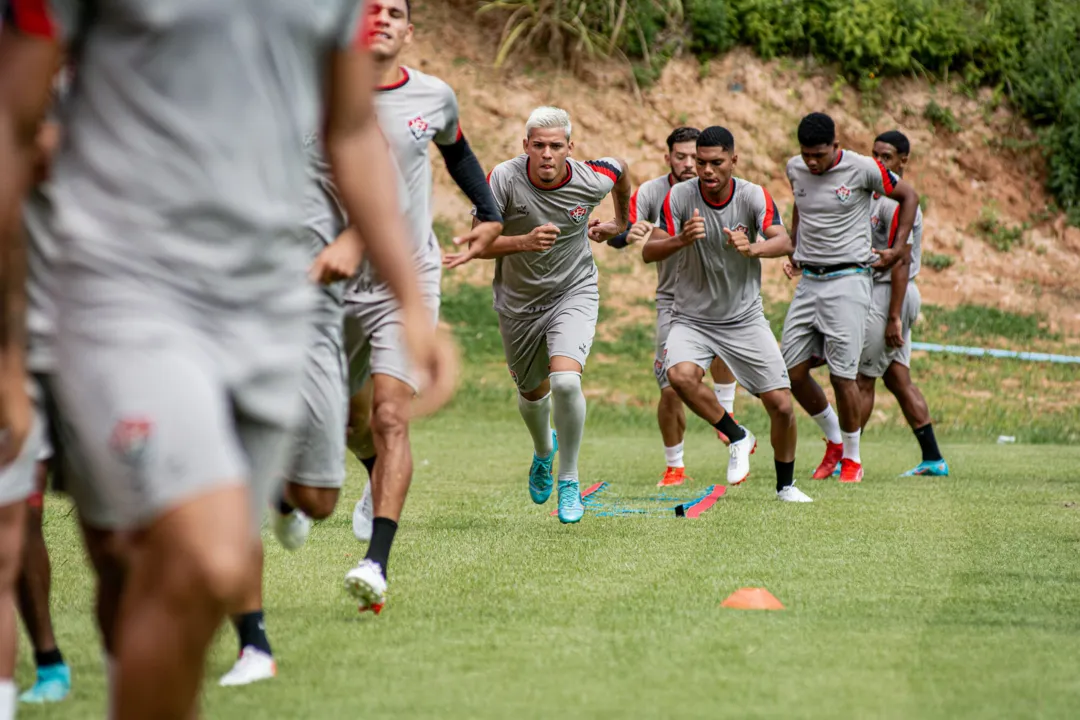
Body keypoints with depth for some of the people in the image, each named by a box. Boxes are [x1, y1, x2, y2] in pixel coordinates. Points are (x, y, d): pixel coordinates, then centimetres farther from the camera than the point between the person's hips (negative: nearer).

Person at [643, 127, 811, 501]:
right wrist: (681, 240, -36)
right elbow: (649, 252, -15)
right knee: (680, 374, -31)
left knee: (781, 404, -5)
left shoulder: (754, 196, -10)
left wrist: (753, 248, -46)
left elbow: (783, 241, -24)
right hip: (692, 317, 0)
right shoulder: (679, 196, -10)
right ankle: (737, 437, -8)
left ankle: (786, 485, 19)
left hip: (745, 319, 1)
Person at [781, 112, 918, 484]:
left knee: (842, 376, -9)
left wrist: (898, 250, 3)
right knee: (792, 372, 0)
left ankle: (852, 457, 8)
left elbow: (908, 196, 5)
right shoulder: (795, 169, 5)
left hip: (848, 279, -5)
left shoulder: (862, 169, -9)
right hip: (808, 281, 5)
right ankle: (833, 440, 22)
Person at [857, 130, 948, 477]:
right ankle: (933, 460, 11)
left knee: (862, 380, -3)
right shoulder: (875, 197, 15)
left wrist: (894, 317, -23)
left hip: (889, 295, -10)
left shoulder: (897, 204, -16)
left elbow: (901, 262, -20)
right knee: (898, 380, 10)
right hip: (876, 291, 10)